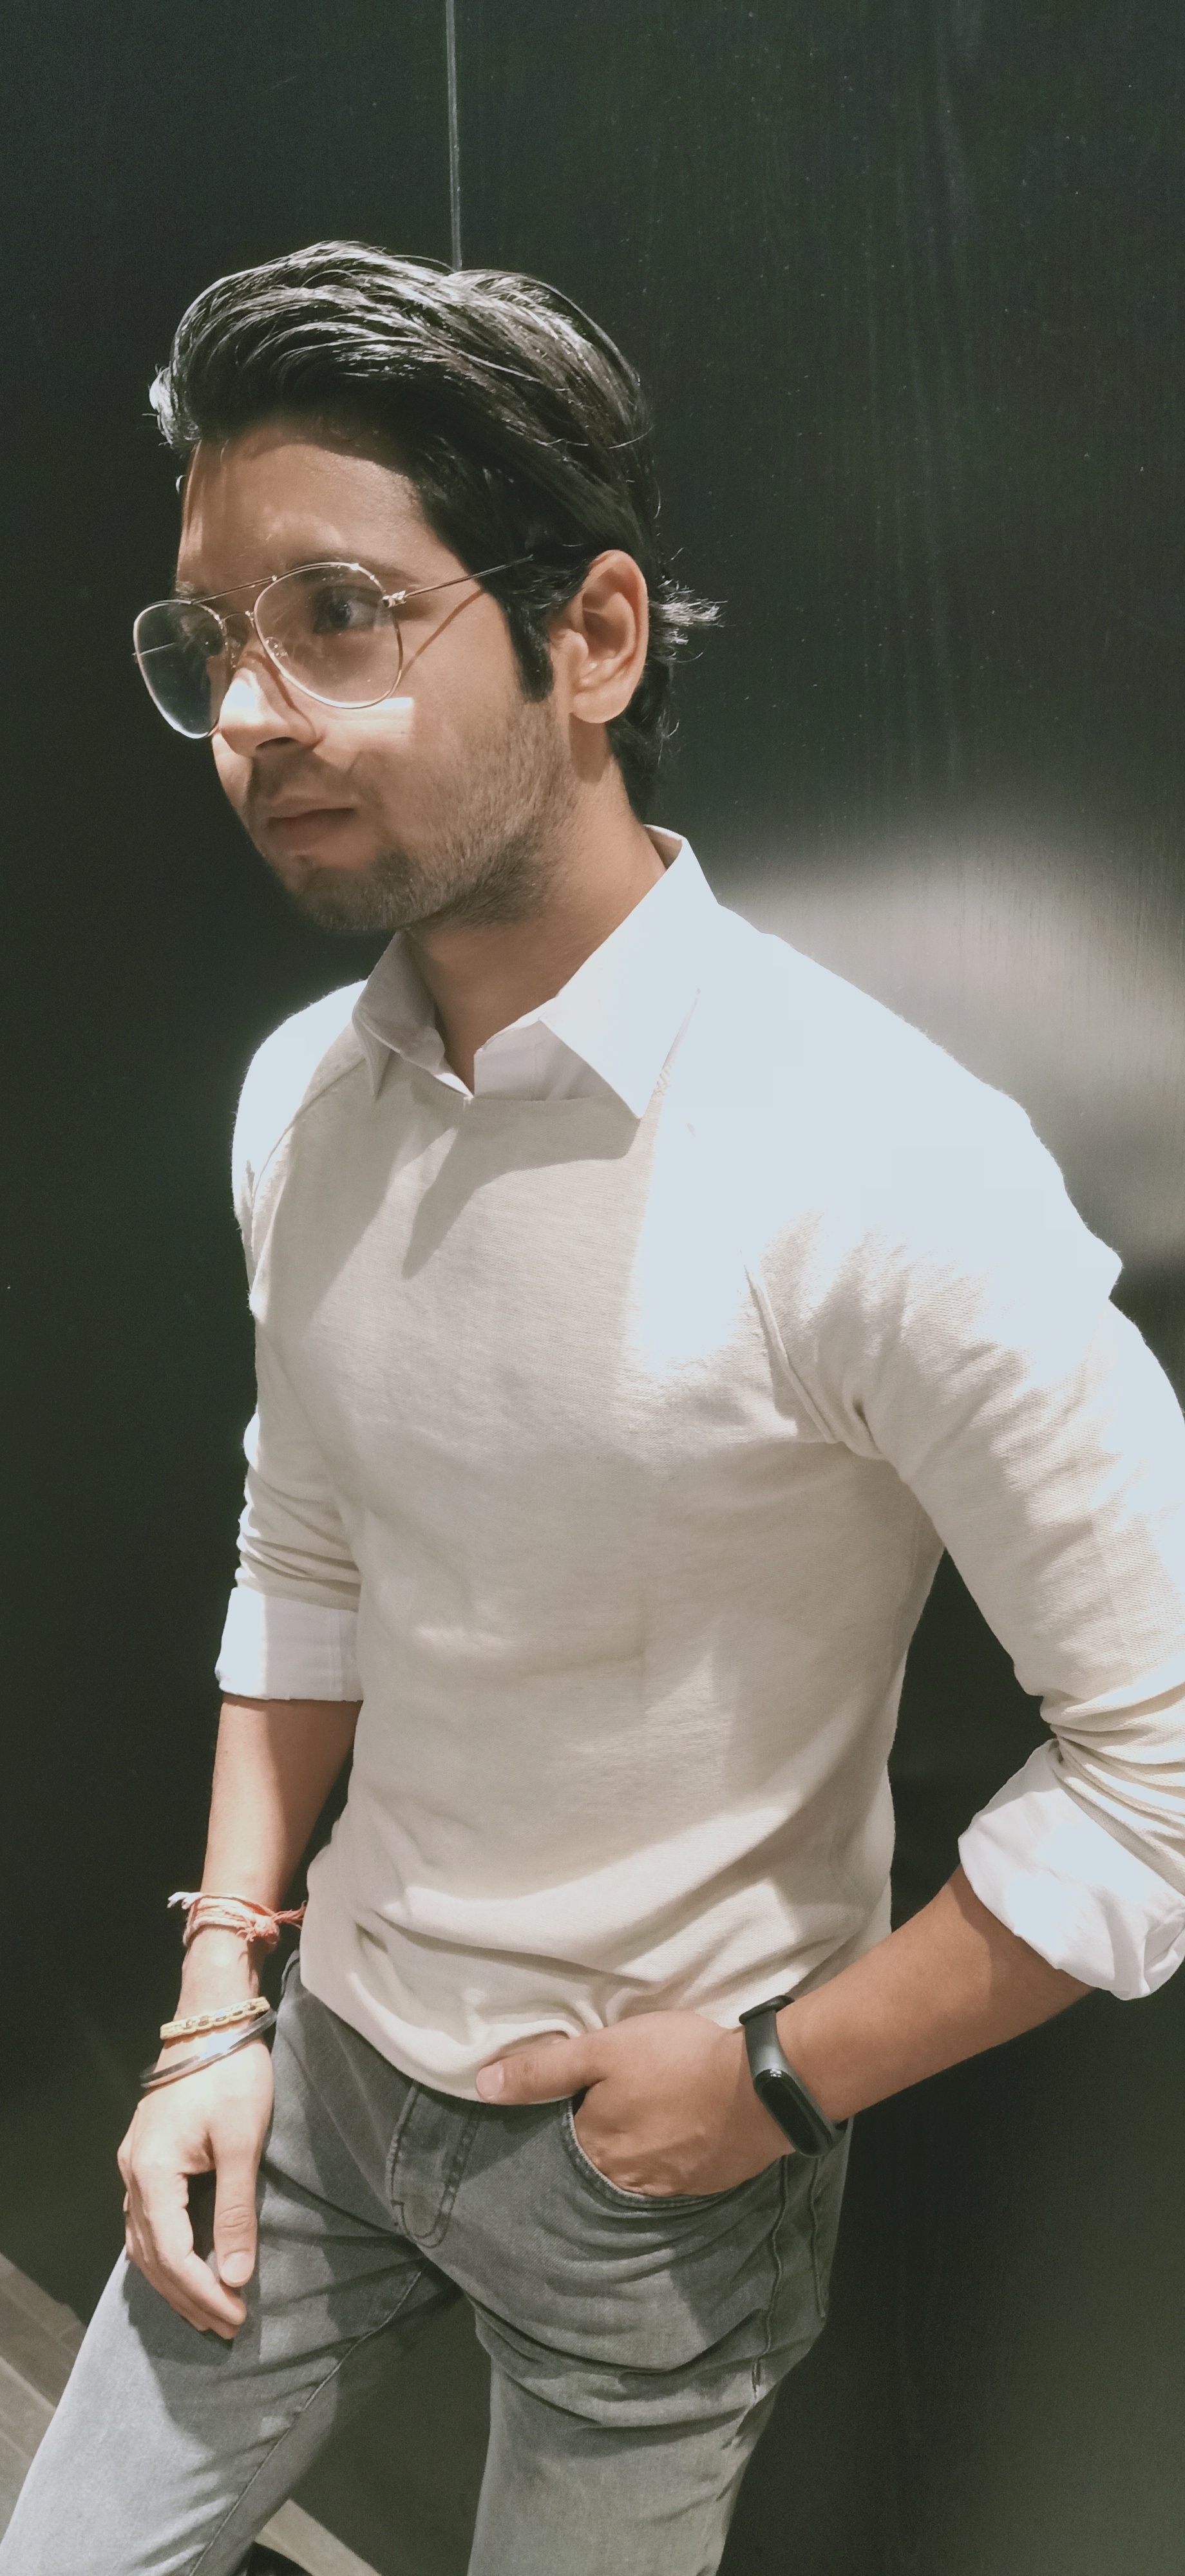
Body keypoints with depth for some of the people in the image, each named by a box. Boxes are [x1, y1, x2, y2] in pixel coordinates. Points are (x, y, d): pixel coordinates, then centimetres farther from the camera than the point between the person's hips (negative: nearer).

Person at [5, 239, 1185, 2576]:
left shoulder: (881, 1166, -28)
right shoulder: (301, 1099, -5)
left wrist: (775, 2079, -15)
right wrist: (219, 2001, 4)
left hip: (662, 2157, -5)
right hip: (327, 2060, 6)